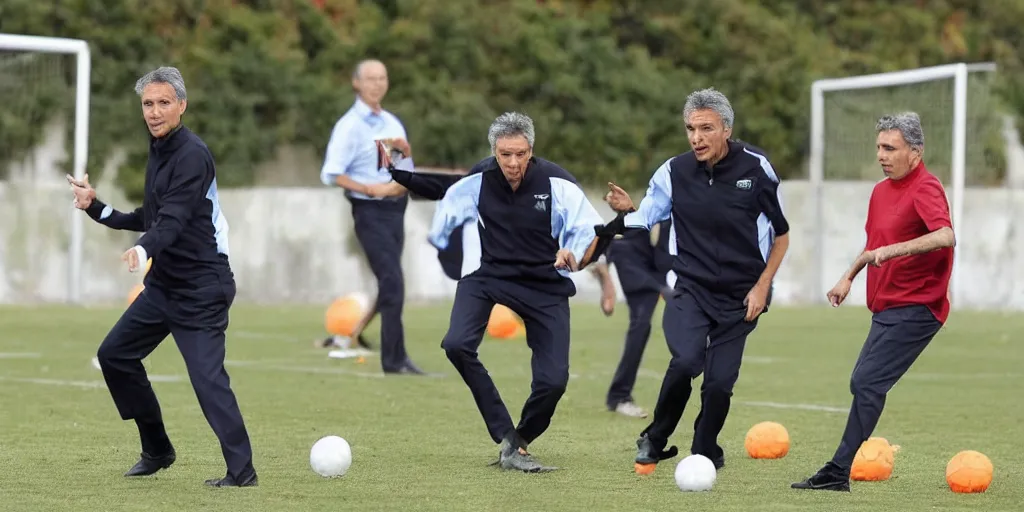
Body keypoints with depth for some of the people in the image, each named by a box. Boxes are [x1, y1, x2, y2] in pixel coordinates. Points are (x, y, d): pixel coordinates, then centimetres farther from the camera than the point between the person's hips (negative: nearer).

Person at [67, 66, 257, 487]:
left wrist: (143, 250, -46)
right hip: (164, 283, 10)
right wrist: (95, 207, 15)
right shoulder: (159, 152, 12)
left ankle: (241, 471, -17)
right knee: (115, 355, 13)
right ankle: (157, 451, 23)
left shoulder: (192, 155, -16)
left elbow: (173, 220, -29)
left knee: (207, 377, -17)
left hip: (201, 288, -10)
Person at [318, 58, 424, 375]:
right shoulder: (349, 126, -6)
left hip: (395, 208, 7)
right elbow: (331, 174, -12)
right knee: (392, 284, -13)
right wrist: (370, 189, -20)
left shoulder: (392, 123, 15)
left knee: (389, 284, 10)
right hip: (370, 212, -7)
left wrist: (405, 150, 0)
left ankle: (355, 333, 25)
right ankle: (395, 359, -11)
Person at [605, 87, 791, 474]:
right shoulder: (675, 172, -6)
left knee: (720, 381, -5)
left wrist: (762, 285, -3)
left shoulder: (755, 168, -7)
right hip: (691, 289, 0)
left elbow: (781, 235, 3)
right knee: (686, 360, -25)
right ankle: (654, 442, -3)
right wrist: (626, 210, -23)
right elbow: (643, 220, -1)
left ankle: (705, 454, 21)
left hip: (740, 297, 1)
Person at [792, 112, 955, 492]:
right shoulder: (881, 191, 13)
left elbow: (945, 236, -34)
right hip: (887, 310, 10)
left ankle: (838, 472, -13)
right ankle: (837, 474, 17)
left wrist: (895, 250, -40)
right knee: (864, 384, 11)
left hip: (914, 309, -10)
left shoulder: (926, 189, -16)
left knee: (866, 383, -15)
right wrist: (849, 276, 24)